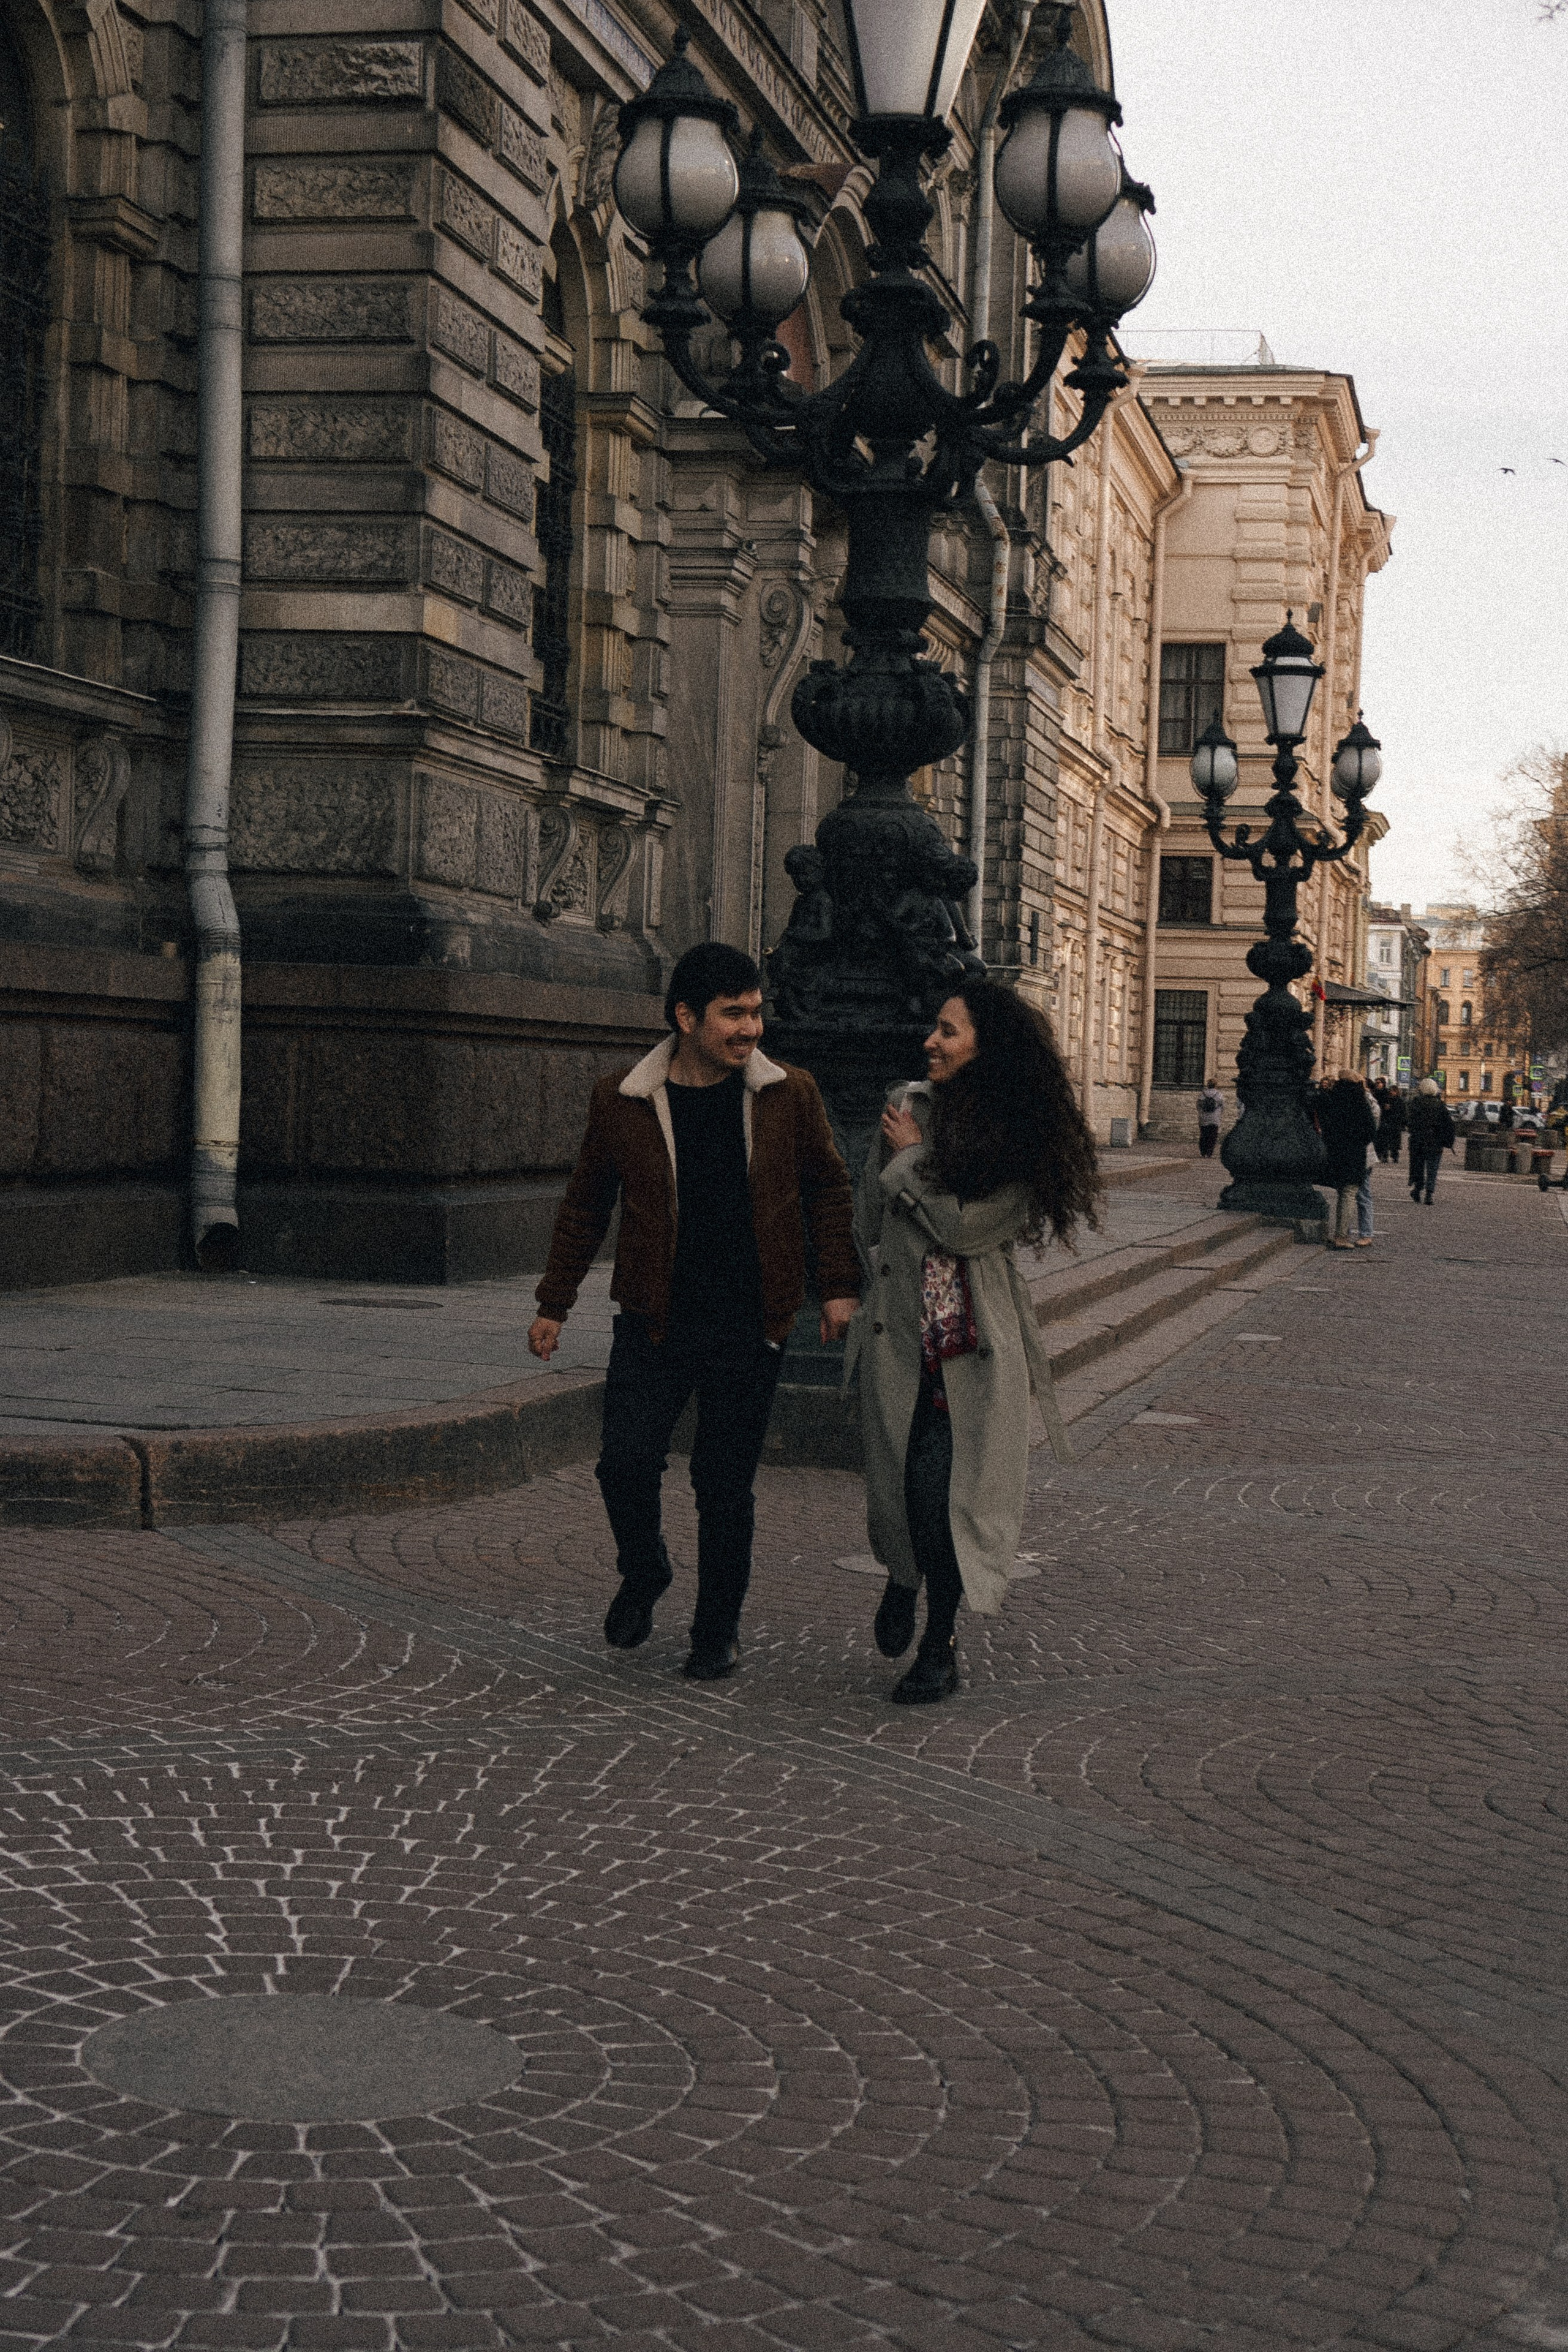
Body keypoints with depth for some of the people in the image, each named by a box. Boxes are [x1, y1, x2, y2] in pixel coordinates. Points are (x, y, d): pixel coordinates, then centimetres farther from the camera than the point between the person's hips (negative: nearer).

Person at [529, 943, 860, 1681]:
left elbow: (828, 1187, 12)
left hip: (748, 1326, 0)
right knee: (626, 1463, -8)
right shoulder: (621, 1101, -1)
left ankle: (718, 1631, 21)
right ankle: (642, 1577, 23)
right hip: (653, 1320, 0)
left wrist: (838, 1285, 5)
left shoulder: (789, 1096, 0)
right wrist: (555, 1303, 12)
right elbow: (586, 1204, 10)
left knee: (726, 1484, 3)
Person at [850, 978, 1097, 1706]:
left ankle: (938, 1647, 10)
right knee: (901, 1484, 3)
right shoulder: (909, 1106, 5)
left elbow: (965, 1227, -16)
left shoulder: (1023, 1141, -6)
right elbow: (867, 1220, 13)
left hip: (976, 1345, -3)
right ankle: (901, 1578, 37)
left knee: (944, 1491, -7)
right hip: (901, 1333, 3)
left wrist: (912, 1157, -6)